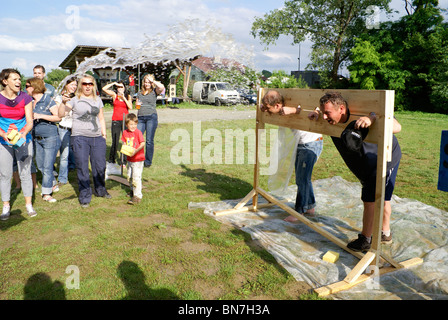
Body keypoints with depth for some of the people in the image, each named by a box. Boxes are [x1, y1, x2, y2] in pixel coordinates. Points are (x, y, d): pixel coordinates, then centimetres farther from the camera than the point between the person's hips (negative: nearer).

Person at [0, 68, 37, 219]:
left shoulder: (25, 98, -4)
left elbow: (30, 122, -5)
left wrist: (23, 133, -25)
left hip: (24, 140, 0)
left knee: (25, 173, 3)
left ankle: (29, 204, 16)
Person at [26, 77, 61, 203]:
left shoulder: (47, 99, -9)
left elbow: (58, 117, -15)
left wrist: (40, 116, -19)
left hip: (50, 137, -7)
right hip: (37, 138, 7)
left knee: (47, 166, -4)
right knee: (40, 166, 13)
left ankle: (46, 193, 4)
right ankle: (52, 183, 33)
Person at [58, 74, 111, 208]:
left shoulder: (98, 100, 15)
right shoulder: (75, 100, 3)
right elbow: (61, 114, -5)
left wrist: (104, 133, 12)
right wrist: (63, 102, -21)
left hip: (97, 137, 3)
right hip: (80, 137, -3)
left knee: (100, 166, 6)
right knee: (82, 168, 0)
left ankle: (100, 190, 28)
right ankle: (85, 196, 11)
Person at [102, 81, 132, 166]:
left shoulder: (128, 96, 10)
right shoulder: (114, 95, 9)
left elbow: (130, 107, -5)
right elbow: (104, 89, -2)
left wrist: (123, 97, -9)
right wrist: (113, 83, -1)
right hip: (116, 121, -1)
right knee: (115, 142, -1)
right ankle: (111, 161, 14)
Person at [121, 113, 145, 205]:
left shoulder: (138, 132, -13)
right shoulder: (125, 133, 5)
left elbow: (143, 143, -20)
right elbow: (124, 143, 13)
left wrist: (136, 150, -30)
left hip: (138, 159, -7)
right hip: (129, 159, 7)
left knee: (136, 177, -11)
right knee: (129, 177, 18)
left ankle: (137, 196, -7)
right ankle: (133, 190, 40)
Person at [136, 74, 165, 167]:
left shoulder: (154, 91, 5)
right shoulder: (139, 93, 19)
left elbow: (162, 87, -16)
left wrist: (153, 80, -5)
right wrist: (137, 104, 3)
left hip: (151, 117, -4)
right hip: (141, 118, 4)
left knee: (149, 140, -1)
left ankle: (148, 161, 10)